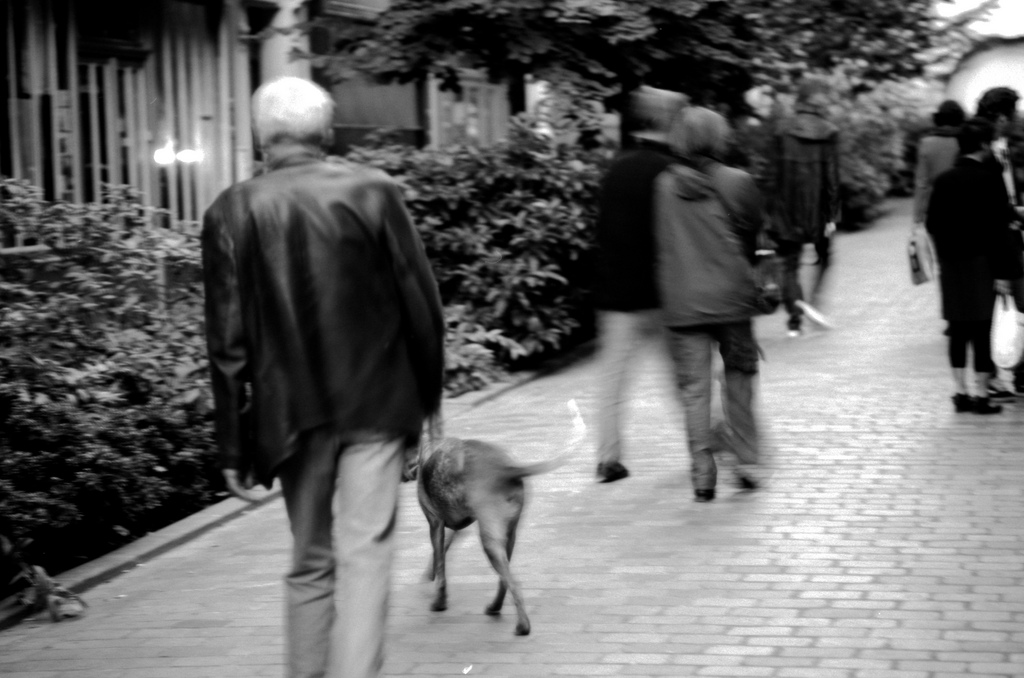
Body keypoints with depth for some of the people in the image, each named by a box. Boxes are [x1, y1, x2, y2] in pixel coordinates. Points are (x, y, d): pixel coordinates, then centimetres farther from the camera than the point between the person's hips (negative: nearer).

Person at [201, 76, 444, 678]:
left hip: (291, 413, 2)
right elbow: (422, 304, -3)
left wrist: (235, 448, 2)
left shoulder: (232, 212, -4)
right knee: (365, 555, -2)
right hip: (377, 404, -2)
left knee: (310, 563, 15)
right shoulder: (373, 191, -5)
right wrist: (430, 392, 10)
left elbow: (228, 340, -3)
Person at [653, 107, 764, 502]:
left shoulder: (663, 186, -2)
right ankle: (746, 460, 13)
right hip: (731, 296, -1)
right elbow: (753, 235, 3)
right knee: (739, 375, 15)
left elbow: (660, 244, 4)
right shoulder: (737, 183, -6)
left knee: (694, 387, 5)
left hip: (681, 302, 1)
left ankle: (702, 473, 2)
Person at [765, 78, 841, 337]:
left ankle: (794, 319, 0)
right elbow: (832, 176, -6)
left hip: (787, 209, 1)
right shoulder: (828, 133, -5)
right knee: (823, 257, 18)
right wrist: (832, 214, -4)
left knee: (790, 264, 7)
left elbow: (773, 173, -1)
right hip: (818, 208, -1)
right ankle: (814, 301, -2)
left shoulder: (783, 130, -2)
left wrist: (772, 210, 5)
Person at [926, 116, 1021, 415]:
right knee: (981, 331, -1)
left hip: (951, 264, 5)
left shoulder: (943, 180, 4)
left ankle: (961, 393, 12)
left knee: (958, 332, 10)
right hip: (981, 264, -5)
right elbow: (998, 230, -12)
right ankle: (981, 395, 0)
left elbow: (933, 224, 6)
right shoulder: (989, 180, -11)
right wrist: (1001, 271, -9)